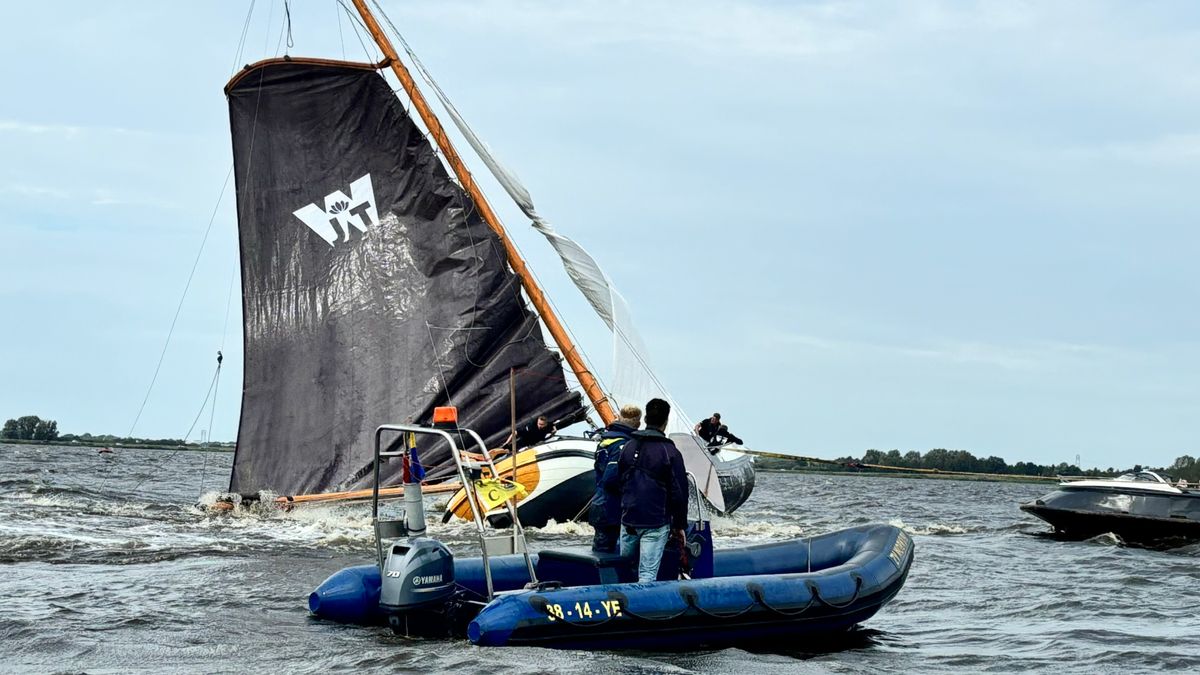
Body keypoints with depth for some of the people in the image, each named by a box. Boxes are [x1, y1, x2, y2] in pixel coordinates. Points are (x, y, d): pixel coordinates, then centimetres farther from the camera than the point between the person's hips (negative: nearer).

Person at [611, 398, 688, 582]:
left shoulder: (628, 447, 9)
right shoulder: (670, 452, -9)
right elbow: (678, 493, -7)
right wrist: (679, 525, 2)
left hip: (628, 520, 5)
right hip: (656, 524, -5)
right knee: (647, 574, -8)